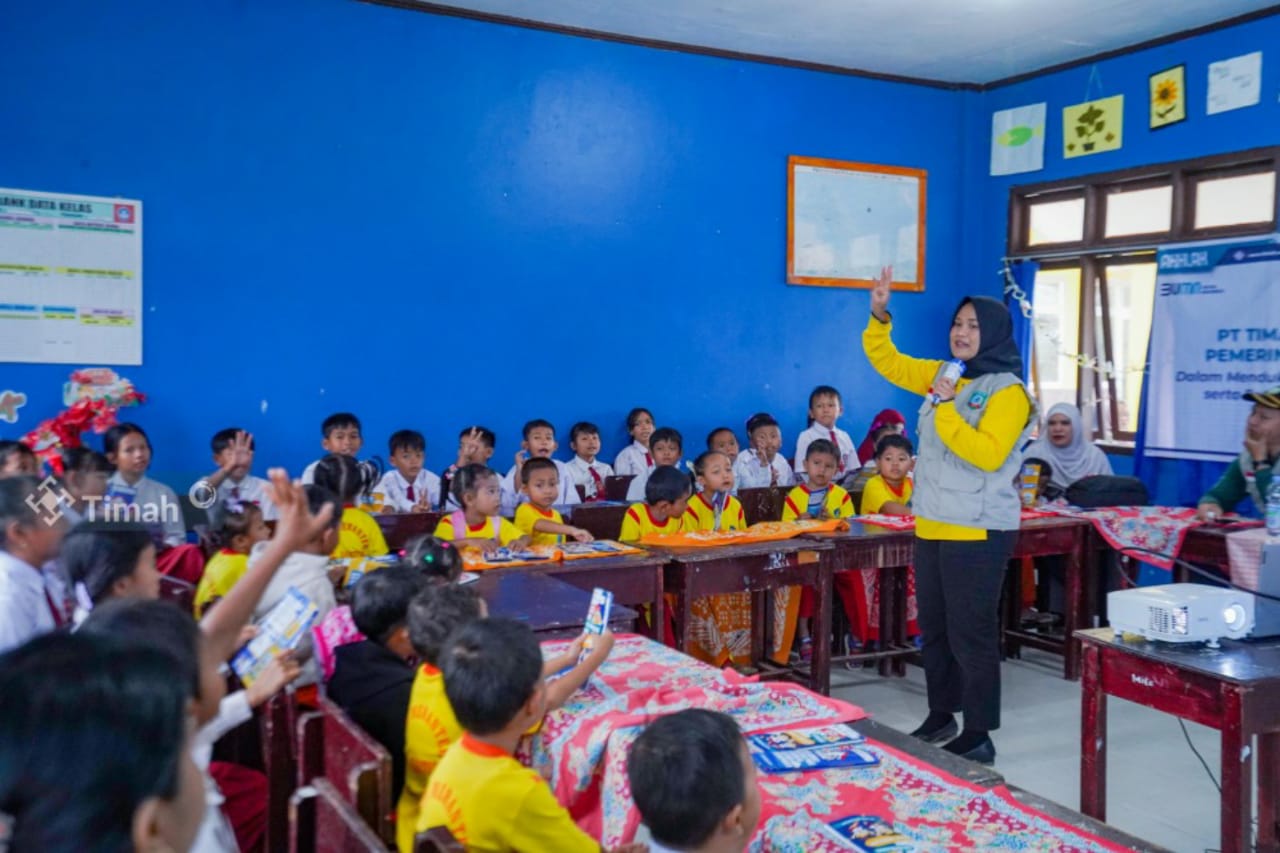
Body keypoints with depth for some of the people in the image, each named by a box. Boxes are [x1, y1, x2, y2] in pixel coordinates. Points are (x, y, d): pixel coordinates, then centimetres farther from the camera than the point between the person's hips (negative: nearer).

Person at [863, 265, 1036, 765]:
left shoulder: (1008, 391, -12)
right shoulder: (942, 375, 10)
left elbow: (987, 455, -23)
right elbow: (887, 362, 18)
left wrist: (945, 408, -21)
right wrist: (879, 315, 4)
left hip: (977, 532, -8)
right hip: (932, 527, 8)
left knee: (971, 632, -2)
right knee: (933, 627, 15)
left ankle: (979, 737, 9)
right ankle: (941, 716, 30)